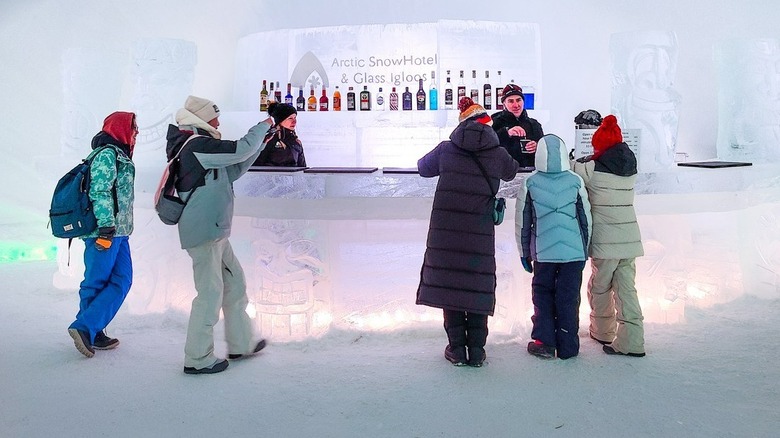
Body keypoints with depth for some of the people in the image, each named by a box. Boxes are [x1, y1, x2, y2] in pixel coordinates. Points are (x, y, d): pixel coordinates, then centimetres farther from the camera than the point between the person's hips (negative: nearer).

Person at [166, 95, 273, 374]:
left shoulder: (197, 147, 19)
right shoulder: (198, 145, -13)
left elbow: (231, 172, 21)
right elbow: (239, 150, -18)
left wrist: (258, 145, 13)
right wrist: (263, 127, -1)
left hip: (213, 231, 11)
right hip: (203, 232, -11)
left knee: (235, 284, 15)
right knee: (210, 293, -5)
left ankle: (241, 344, 26)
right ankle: (198, 359, 6)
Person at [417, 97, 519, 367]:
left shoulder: (446, 149, 1)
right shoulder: (498, 154, 2)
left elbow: (423, 168, 17)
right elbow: (511, 171, 22)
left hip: (445, 233, 0)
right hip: (480, 235, 0)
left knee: (448, 284, 7)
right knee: (478, 287, 9)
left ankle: (457, 349, 11)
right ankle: (477, 351, 15)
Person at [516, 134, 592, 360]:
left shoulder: (530, 183, -4)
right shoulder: (576, 181, -1)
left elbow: (522, 222, 1)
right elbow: (586, 219, 5)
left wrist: (524, 252, 12)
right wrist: (585, 250, 17)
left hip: (543, 252, -1)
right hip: (574, 252, 1)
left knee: (542, 295, 13)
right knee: (569, 298, 8)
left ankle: (544, 342, 13)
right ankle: (568, 347, 14)